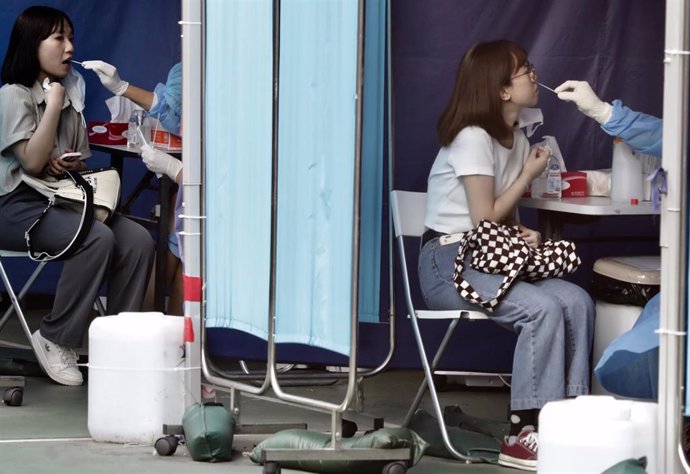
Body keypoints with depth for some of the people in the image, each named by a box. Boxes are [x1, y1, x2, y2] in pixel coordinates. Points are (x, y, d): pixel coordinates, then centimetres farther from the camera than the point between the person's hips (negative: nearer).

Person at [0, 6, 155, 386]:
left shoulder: (71, 94, 15)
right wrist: (54, 105, -17)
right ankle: (55, 340, -20)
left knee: (138, 240, -17)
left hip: (63, 199, 7)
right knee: (97, 238, -32)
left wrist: (69, 164, -2)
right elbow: (33, 162, -17)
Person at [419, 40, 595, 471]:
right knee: (543, 308, -30)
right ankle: (526, 434, -28)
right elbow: (484, 219, -13)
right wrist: (529, 175, -5)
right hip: (448, 261, -8)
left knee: (578, 302, -17)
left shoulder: (517, 139, 12)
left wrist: (524, 234, -7)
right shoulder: (473, 138, -14)